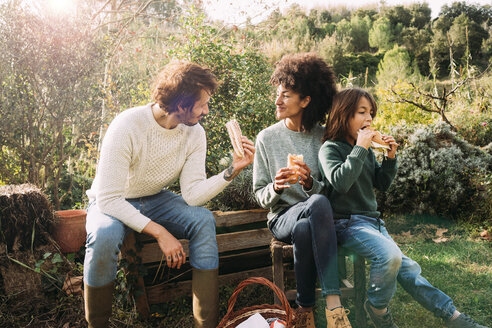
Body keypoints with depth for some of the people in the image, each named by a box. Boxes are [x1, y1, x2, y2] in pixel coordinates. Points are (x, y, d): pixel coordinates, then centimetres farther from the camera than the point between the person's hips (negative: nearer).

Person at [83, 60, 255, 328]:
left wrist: (232, 170, -30)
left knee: (203, 220, -22)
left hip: (155, 200, 4)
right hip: (111, 203, -4)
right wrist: (160, 232, -34)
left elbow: (192, 194, -17)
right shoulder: (128, 126, -28)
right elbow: (109, 198, -29)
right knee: (105, 236, -37)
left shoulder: (194, 133, -12)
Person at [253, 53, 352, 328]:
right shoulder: (267, 137, 2)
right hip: (283, 216, 0)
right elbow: (261, 196, 5)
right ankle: (333, 300, -26)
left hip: (318, 219, 0)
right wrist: (276, 187, -18)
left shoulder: (323, 136, 2)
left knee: (303, 230, -39)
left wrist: (309, 183, -18)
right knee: (319, 203, -36)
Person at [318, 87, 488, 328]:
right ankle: (377, 308, -4)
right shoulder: (330, 148, -7)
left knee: (406, 268, -2)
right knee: (390, 255, -29)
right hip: (347, 223, -7)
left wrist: (390, 158, 1)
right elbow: (340, 182, -24)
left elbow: (382, 184, 17)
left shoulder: (366, 149, 13)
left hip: (372, 221, 7)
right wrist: (360, 148, -21)